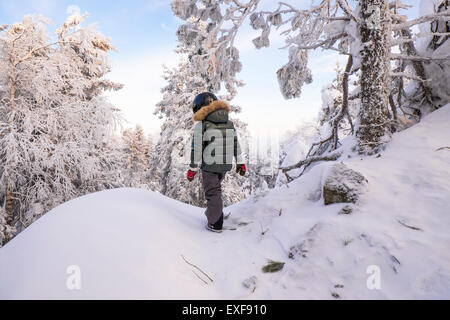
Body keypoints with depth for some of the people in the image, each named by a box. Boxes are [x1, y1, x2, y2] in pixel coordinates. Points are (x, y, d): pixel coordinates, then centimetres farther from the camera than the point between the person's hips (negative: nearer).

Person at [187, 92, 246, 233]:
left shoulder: (201, 125, -14)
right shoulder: (229, 123, 3)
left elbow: (196, 150, -12)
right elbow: (236, 144, 7)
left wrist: (192, 169, -3)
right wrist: (240, 163, 13)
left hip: (209, 166, -5)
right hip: (226, 165, 5)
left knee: (212, 192, 8)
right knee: (216, 187, 27)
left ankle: (216, 224, 17)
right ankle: (213, 211, 37)